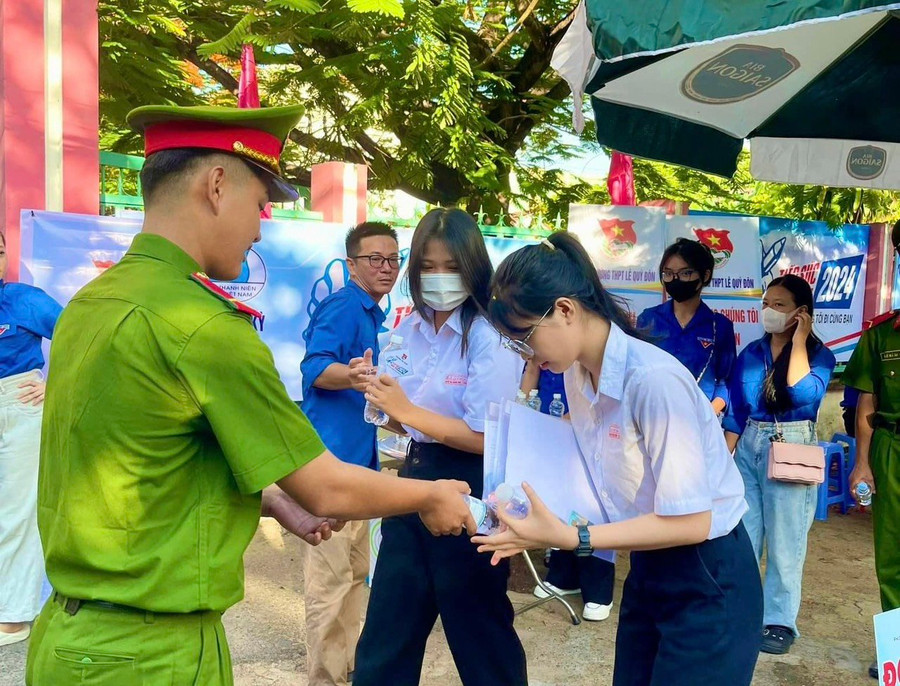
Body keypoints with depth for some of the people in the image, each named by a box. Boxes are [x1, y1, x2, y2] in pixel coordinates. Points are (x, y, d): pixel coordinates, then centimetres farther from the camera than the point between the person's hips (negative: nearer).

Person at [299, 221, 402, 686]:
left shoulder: (374, 316, 16)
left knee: (356, 572, 19)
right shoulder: (343, 307, -13)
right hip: (334, 457, -10)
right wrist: (351, 376, -47)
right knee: (330, 577, -4)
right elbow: (314, 366, -29)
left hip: (360, 457, 10)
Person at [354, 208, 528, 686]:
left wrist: (408, 410, -21)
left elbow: (484, 437, -20)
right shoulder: (409, 329, 5)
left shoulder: (490, 338, -16)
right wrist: (384, 401, -8)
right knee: (386, 629, 19)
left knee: (478, 629, 13)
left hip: (468, 488, -7)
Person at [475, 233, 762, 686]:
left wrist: (570, 538, -29)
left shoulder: (653, 380, -28)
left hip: (707, 582, -7)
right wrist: (542, 523, -9)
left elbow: (689, 521, -26)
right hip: (649, 571, 7)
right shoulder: (578, 375, -2)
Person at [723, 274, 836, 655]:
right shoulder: (751, 353, 7)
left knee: (784, 542, 4)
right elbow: (735, 412, 10)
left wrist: (799, 342, -15)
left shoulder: (820, 355, -3)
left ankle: (779, 622, 17)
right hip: (749, 448, 4)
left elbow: (803, 394, -24)